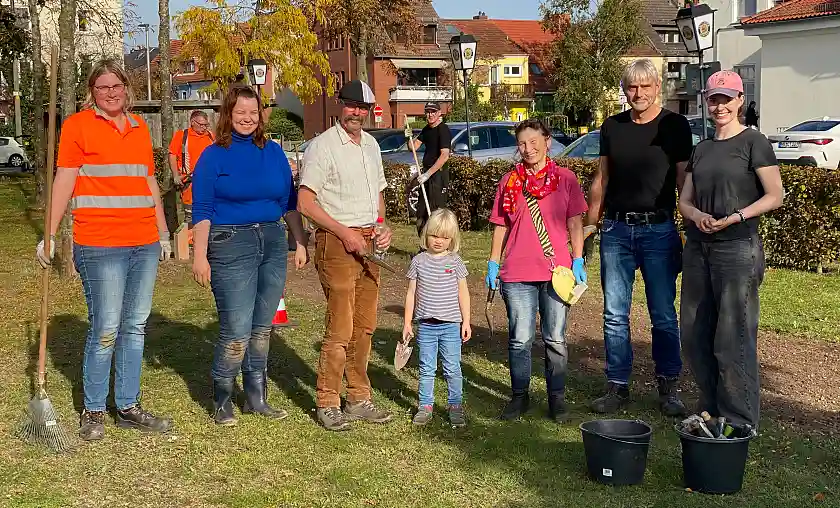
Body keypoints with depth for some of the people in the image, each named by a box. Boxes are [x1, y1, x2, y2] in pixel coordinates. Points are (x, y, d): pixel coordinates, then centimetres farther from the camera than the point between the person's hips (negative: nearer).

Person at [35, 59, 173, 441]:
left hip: (144, 243, 6)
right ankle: (93, 411, 12)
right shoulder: (78, 125, -1)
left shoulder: (139, 127, 15)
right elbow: (64, 180, -4)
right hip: (100, 244, -5)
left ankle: (128, 407, 20)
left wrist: (163, 234, 20)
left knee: (135, 326, 10)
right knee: (106, 330, -3)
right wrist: (50, 236, -9)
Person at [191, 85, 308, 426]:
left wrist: (301, 242, 11)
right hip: (231, 245, -5)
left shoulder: (274, 152, 11)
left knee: (262, 327, 11)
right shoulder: (214, 156, -2)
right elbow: (202, 211, -4)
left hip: (273, 243, 5)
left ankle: (256, 398, 22)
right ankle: (222, 401, 9)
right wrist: (200, 257, -10)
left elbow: (289, 202, 16)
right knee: (236, 330, -8)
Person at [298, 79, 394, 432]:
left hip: (368, 242, 7)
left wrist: (382, 227, 7)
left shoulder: (371, 145, 16)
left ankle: (358, 399, 21)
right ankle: (327, 404, 3)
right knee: (340, 329, -8)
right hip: (336, 242, -7)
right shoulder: (323, 146, -7)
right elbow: (305, 202, -12)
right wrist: (344, 232, -16)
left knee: (364, 326, 11)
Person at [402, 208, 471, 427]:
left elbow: (463, 293, 4)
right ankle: (425, 406, 17)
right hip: (425, 325, 1)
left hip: (451, 325, -1)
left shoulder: (455, 261, 1)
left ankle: (455, 406, 15)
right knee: (427, 368, 8)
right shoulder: (419, 261, 2)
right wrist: (407, 323, 5)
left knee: (452, 369, 4)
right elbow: (411, 293, 6)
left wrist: (466, 321, 1)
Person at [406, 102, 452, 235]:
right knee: (421, 212, 15)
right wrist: (409, 137, -5)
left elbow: (444, 156, -23)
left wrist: (428, 173, -25)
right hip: (427, 173, 10)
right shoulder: (427, 129, 14)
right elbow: (414, 147, 16)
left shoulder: (443, 130, -14)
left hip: (439, 174, -10)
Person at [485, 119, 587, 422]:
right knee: (520, 338, 4)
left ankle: (557, 397, 17)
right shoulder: (509, 181, 8)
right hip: (517, 273, 1)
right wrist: (493, 264, 7)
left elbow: (575, 223, 5)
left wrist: (578, 261, -3)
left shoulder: (565, 179, 4)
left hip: (557, 271, -1)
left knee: (555, 339, 6)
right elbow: (501, 225, 11)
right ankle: (519, 396, 17)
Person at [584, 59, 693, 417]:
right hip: (616, 230, 3)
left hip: (659, 230, -3)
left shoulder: (675, 126, -1)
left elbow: (684, 181, -1)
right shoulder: (612, 127, 8)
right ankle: (617, 386, 15)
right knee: (615, 314, 5)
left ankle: (668, 387, 16)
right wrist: (589, 226, 10)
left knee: (664, 315, 3)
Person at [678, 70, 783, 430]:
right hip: (698, 248, 7)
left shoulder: (753, 142, -2)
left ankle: (740, 421, 3)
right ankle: (711, 409, 23)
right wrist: (697, 216, -8)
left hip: (737, 248, -7)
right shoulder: (702, 149, 16)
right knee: (694, 334, 9)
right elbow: (685, 200, 14)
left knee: (733, 338, -6)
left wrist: (736, 217, -19)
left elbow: (775, 195, -7)